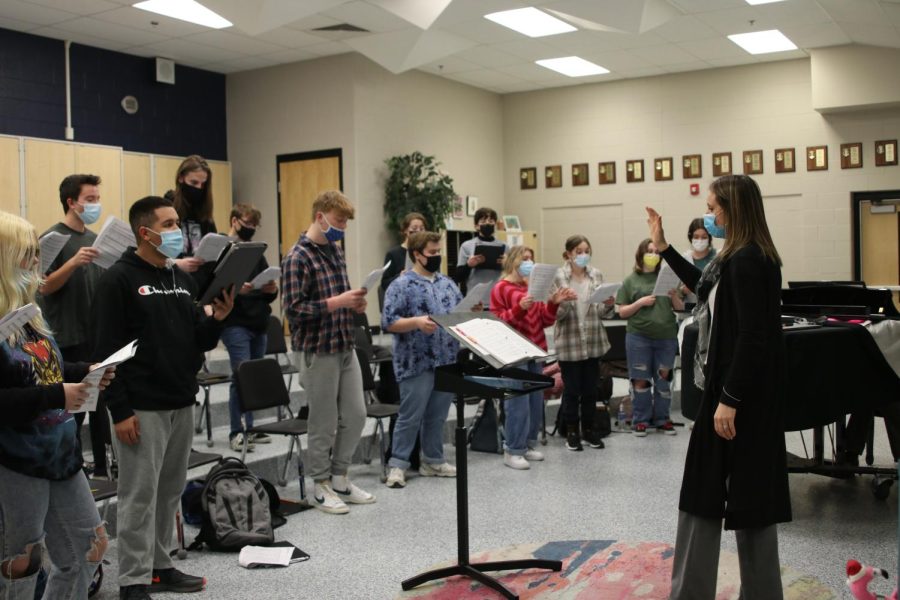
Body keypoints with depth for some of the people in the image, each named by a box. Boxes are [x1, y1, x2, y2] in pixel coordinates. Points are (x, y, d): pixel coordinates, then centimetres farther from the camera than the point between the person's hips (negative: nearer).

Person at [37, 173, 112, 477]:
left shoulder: (95, 238, 12)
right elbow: (45, 287, -15)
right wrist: (73, 262, -29)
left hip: (99, 335, 7)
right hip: (69, 339, -7)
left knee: (101, 399, 12)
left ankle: (103, 464, 22)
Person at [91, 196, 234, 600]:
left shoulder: (182, 278, 13)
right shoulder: (119, 280, -8)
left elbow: (199, 343, 15)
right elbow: (108, 350, -13)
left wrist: (216, 318, -6)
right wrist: (120, 411, -16)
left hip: (182, 404, 7)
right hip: (142, 409, -7)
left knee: (170, 491, 13)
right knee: (140, 495, 0)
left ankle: (160, 566, 26)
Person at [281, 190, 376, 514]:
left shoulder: (335, 250, 11)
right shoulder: (297, 258, -14)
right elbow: (293, 308, -20)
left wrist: (353, 303, 2)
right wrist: (337, 302, -23)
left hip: (345, 347, 8)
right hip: (317, 351, -8)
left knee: (355, 415, 11)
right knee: (324, 422, 3)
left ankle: (339, 478, 27)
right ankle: (321, 486, 19)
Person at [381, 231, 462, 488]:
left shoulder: (447, 283, 14)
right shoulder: (401, 285, -8)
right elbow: (388, 322, -14)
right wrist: (416, 322, -27)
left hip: (447, 361, 7)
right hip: (417, 363, -6)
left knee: (437, 416, 14)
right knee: (410, 417, -1)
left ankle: (433, 461, 26)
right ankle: (397, 464, 10)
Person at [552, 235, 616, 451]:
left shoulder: (596, 275, 4)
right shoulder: (558, 277, -8)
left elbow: (601, 312, 6)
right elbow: (555, 313, -11)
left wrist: (608, 305, -15)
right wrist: (564, 302, -31)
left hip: (593, 341, 4)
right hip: (569, 342, -3)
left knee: (591, 389, 11)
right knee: (571, 390, 5)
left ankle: (589, 429, 25)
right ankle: (572, 432, 18)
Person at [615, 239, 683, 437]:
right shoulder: (631, 280, 2)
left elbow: (680, 308, 9)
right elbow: (621, 312, 1)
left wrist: (674, 295, -11)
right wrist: (640, 302, -13)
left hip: (666, 337, 2)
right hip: (639, 337, -2)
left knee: (663, 379, 9)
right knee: (641, 380, 2)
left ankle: (662, 419, 19)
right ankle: (640, 420, 11)